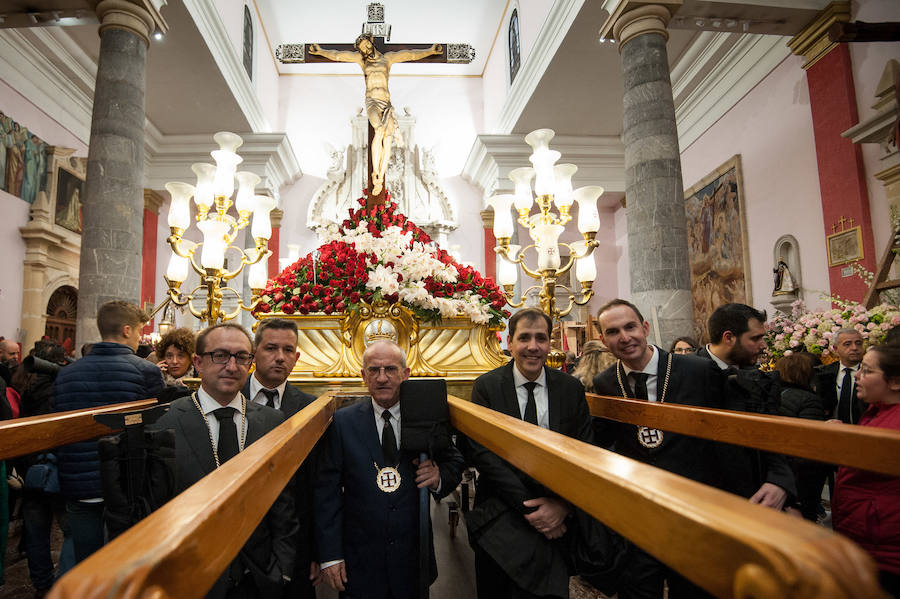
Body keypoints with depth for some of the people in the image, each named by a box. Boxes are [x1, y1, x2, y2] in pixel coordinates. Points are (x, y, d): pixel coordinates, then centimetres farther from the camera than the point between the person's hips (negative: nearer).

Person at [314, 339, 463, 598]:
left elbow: (454, 463, 5)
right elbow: (327, 491, -6)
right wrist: (330, 555, -8)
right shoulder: (343, 422, -6)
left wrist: (440, 477, -18)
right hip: (359, 561, -1)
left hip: (414, 556, 1)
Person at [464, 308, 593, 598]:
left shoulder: (571, 388, 0)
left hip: (558, 517, 2)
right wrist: (528, 506, -18)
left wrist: (564, 505, -15)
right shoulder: (486, 387, -7)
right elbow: (481, 452, -13)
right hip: (500, 515, -1)